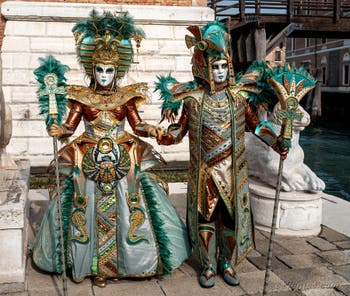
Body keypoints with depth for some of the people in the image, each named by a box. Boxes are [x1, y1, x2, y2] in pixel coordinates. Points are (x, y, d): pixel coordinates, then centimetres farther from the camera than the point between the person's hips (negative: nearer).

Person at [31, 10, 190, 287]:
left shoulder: (126, 96, 4)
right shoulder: (81, 97, 1)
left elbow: (137, 125, 3)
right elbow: (69, 126, -1)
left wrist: (150, 128, -16)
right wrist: (58, 131, -22)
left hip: (124, 160, 1)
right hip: (88, 162, 0)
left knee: (124, 210, 2)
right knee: (92, 212, 2)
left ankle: (123, 261, 19)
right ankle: (96, 266, 17)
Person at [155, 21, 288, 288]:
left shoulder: (238, 96, 2)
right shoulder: (193, 98, -2)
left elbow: (254, 124, 10)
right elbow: (180, 129, 2)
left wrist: (276, 142, 0)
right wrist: (162, 138, -17)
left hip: (233, 170, 2)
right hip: (204, 171, -1)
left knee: (232, 215, 7)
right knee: (205, 216, 6)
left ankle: (228, 264, 26)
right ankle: (208, 267, 22)